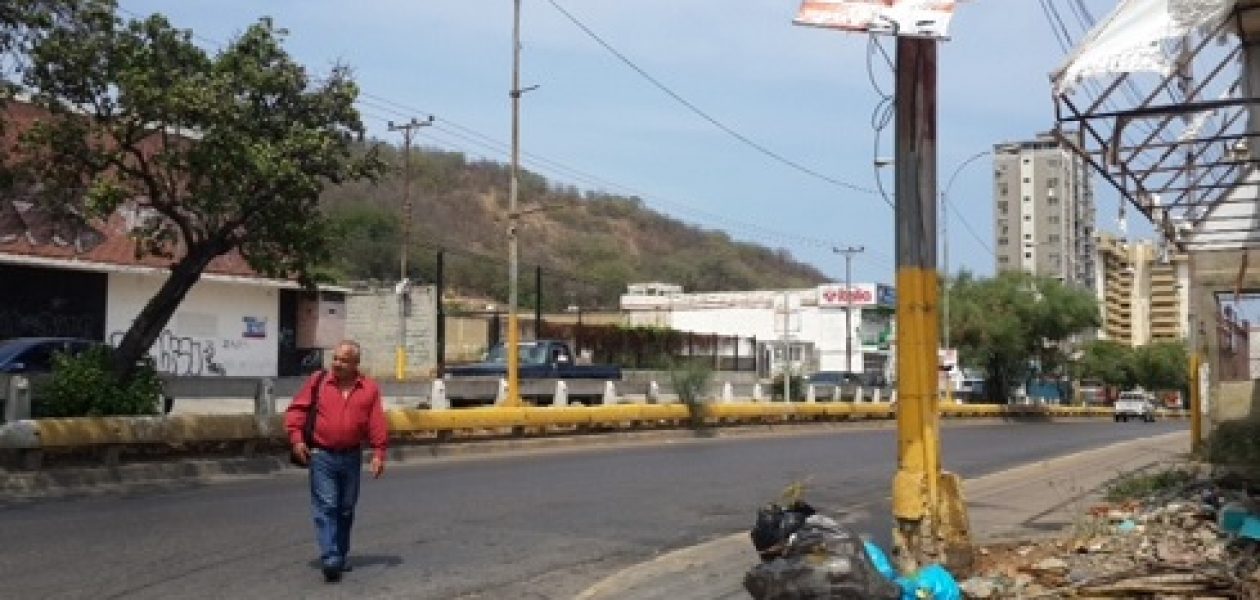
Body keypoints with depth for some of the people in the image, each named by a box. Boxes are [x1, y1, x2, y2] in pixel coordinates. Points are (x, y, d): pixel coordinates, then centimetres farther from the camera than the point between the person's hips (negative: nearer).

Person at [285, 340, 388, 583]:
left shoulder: (369, 388, 1)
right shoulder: (318, 381, 0)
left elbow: (377, 424, -1)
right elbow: (296, 409, 1)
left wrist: (378, 453, -8)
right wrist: (297, 438, -10)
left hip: (351, 457, 2)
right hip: (321, 455, -2)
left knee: (346, 509, 13)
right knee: (326, 508, -9)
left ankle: (341, 555, 27)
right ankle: (330, 560, -13)